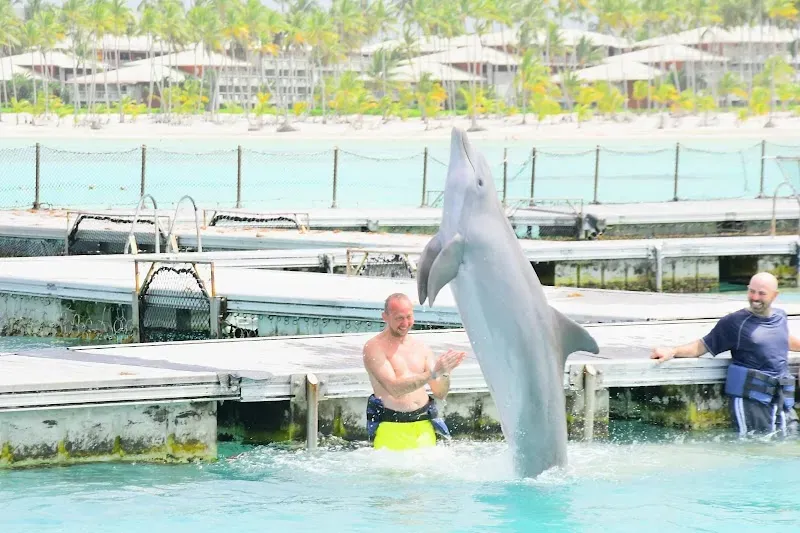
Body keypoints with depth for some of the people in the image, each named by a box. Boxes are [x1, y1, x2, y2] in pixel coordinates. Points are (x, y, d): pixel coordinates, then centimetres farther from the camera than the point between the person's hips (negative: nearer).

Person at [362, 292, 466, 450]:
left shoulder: (421, 347, 13)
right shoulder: (374, 347, -4)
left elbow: (440, 394, 12)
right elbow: (394, 388, -17)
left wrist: (445, 373, -10)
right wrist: (434, 373, -23)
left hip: (423, 426, 5)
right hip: (392, 428, -4)